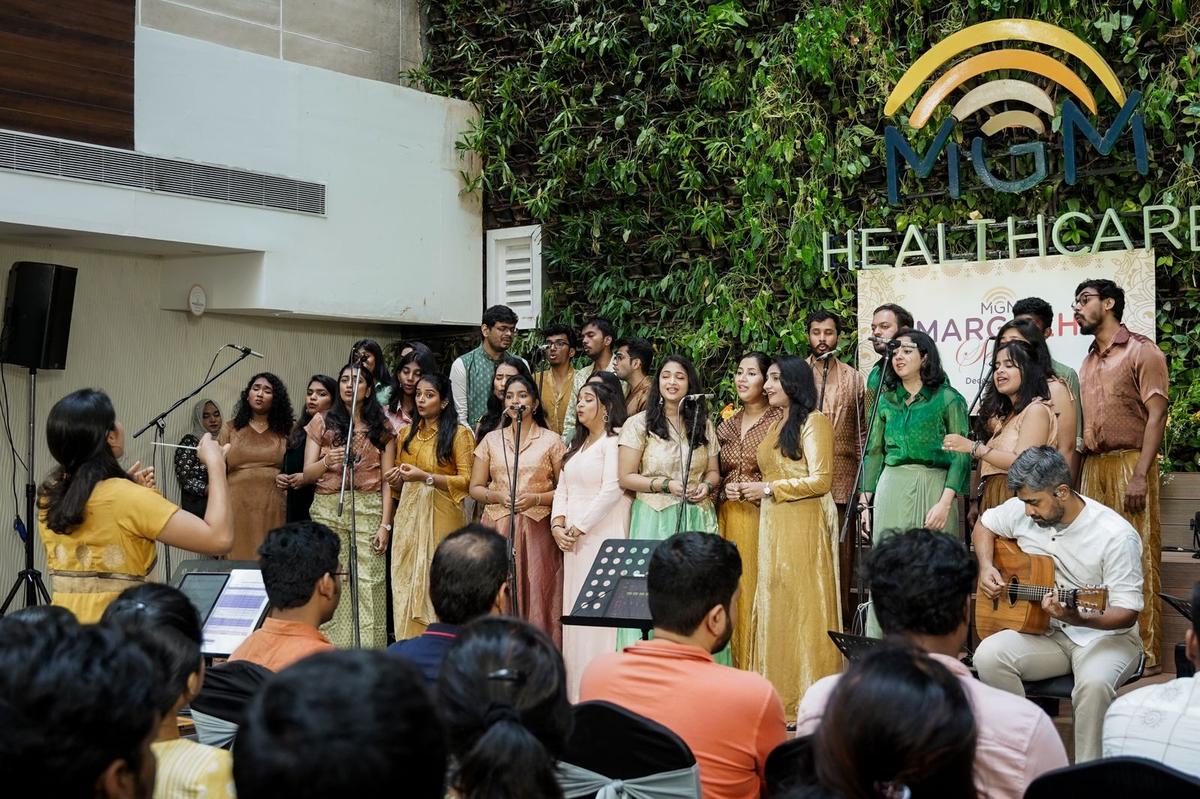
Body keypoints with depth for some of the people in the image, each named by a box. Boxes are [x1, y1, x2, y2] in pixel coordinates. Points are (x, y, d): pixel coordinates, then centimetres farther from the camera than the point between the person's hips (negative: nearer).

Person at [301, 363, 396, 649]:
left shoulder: (382, 428, 12)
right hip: (327, 510, 1)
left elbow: (387, 481, 7)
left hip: (368, 511, -1)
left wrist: (385, 524, -3)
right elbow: (307, 475, 8)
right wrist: (326, 462, -13)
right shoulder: (322, 422, 12)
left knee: (367, 587, -9)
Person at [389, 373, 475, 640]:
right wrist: (396, 479, 2)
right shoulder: (407, 433, 16)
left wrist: (426, 477, -18)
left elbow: (466, 480, -10)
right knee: (406, 582, 2)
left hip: (441, 517, -5)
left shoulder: (458, 434, -2)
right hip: (408, 515, 5)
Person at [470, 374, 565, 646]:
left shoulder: (551, 441, 5)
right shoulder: (491, 440, 13)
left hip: (537, 530, -2)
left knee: (537, 598, -5)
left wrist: (536, 498, -13)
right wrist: (498, 496, -8)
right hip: (498, 529, 2)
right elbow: (475, 488, 12)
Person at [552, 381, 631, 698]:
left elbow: (612, 489, -15)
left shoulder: (614, 440, -6)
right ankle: (576, 690, 12)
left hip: (603, 536, -8)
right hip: (572, 539, 8)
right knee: (574, 610, 7)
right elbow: (562, 488, 17)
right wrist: (558, 524, 1)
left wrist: (579, 527, -12)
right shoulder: (577, 444, 20)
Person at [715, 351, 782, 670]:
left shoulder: (780, 420, -3)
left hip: (764, 516, -5)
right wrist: (724, 490, 3)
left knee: (760, 590, -7)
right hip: (728, 517, 5)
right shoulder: (727, 425, 15)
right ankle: (737, 666, 13)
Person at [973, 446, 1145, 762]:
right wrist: (986, 567, 0)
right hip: (1045, 633, 5)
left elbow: (1128, 612, -16)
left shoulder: (1116, 535, -18)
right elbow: (984, 525, 20)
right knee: (988, 655, -26)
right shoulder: (1021, 510, -3)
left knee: (1094, 681, -39)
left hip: (1104, 636, -5)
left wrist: (1078, 618, -35)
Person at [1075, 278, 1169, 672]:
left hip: (1129, 463, -7)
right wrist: (1076, 476, 8)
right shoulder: (1088, 362, 21)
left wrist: (1140, 475, -18)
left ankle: (1145, 653, -3)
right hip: (1093, 466, 7)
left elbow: (1156, 415, -9)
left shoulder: (1141, 351, 0)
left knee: (1137, 559, -7)